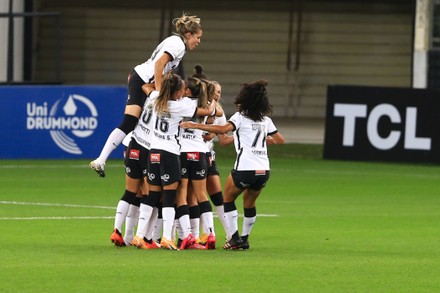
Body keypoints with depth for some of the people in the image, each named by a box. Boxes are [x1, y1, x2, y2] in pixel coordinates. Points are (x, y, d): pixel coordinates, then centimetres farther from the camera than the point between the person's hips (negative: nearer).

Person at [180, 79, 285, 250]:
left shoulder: (240, 116, -3)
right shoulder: (265, 120, 14)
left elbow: (224, 129, -21)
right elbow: (280, 140, 22)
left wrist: (195, 125, -21)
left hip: (245, 168, -5)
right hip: (264, 170, 5)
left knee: (228, 198, 15)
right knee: (249, 204, 24)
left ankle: (235, 238, 5)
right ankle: (244, 239, 27)